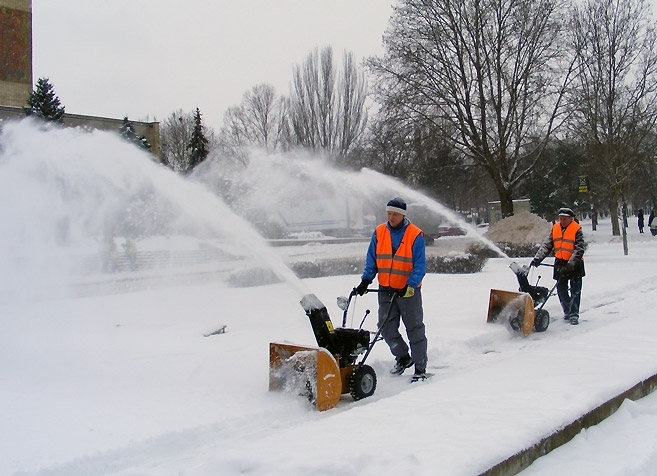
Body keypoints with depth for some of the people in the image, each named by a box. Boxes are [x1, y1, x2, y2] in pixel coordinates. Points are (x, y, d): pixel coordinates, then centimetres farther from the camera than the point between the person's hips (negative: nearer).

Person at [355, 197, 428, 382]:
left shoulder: (415, 235, -9)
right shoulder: (379, 232, 3)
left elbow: (420, 266, -10)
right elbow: (371, 260, 8)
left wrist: (410, 286, -21)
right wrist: (365, 280, -5)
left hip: (409, 291, -4)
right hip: (386, 290, 4)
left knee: (415, 330, 2)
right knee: (387, 329, 9)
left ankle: (420, 368, 10)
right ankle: (403, 357, 32)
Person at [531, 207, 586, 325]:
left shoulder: (577, 229, -12)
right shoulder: (555, 228, 3)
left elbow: (579, 249, -18)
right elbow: (547, 245, 3)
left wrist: (571, 264, -28)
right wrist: (537, 258, -9)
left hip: (575, 264, -4)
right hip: (560, 263, 5)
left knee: (575, 290, -3)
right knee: (561, 289, 7)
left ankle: (574, 315, 1)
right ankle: (567, 311, 24)